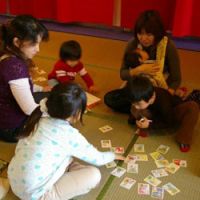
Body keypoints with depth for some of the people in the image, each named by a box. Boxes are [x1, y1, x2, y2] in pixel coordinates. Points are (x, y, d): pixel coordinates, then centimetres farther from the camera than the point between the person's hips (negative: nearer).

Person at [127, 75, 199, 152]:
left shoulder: (163, 101, -39)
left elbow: (170, 123, -27)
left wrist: (150, 125, -33)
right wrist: (138, 120, -28)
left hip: (174, 115, -3)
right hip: (158, 115, 3)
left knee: (193, 106, -36)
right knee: (134, 111, -23)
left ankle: (184, 139, -29)